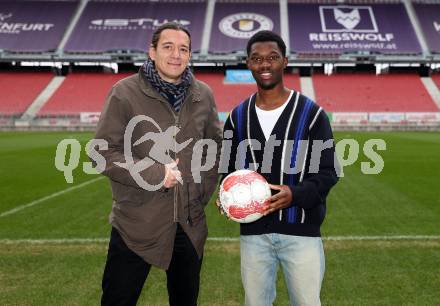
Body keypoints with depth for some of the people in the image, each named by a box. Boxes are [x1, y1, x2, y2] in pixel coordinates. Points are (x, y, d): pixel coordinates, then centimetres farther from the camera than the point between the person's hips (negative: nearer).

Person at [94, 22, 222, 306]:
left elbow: (216, 145, 16)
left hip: (190, 224, 4)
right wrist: (155, 174, -19)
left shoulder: (203, 95, 5)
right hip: (136, 223, -4)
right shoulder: (125, 93, -9)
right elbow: (104, 152, -11)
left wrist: (205, 188, 5)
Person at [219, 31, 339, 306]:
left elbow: (327, 172, -5)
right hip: (253, 233, 3)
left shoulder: (311, 113, -4)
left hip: (301, 231, -3)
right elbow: (229, 169, 14)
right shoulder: (238, 116, 7)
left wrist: (295, 195, -22)